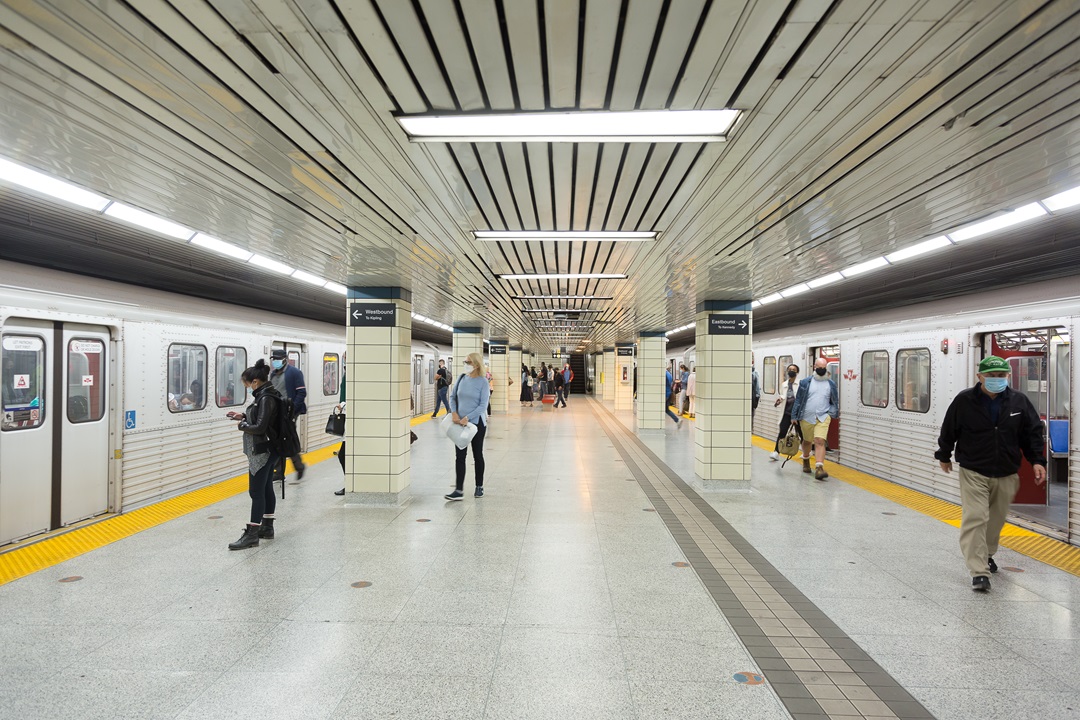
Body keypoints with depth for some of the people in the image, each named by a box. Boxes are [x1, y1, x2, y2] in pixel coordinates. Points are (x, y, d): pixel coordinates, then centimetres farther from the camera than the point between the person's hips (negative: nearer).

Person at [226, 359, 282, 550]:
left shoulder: (266, 398, -20)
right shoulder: (267, 394, 10)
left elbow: (259, 427, -23)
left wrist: (242, 425, -7)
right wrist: (243, 416, 9)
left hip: (262, 452, -10)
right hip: (268, 450, 10)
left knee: (256, 492, -5)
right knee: (266, 489, 15)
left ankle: (252, 534, 1)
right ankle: (267, 528, 24)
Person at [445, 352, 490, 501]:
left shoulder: (483, 382, -10)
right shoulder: (461, 378, 3)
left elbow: (483, 405, -14)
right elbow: (452, 397, 10)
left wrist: (467, 417, -20)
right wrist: (454, 413, -6)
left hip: (477, 422, -4)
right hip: (460, 423, 4)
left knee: (478, 455, 10)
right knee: (460, 456, 1)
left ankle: (479, 487, 24)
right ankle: (459, 490, 3)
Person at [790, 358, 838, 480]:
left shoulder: (831, 384, 6)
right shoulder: (805, 382, 1)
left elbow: (835, 401, 17)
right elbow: (798, 400, 4)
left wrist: (833, 413, 11)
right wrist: (794, 416, 3)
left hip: (823, 418, 0)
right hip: (806, 417, 1)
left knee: (820, 441, -16)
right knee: (807, 441, 16)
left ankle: (819, 468, -21)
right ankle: (806, 461, 43)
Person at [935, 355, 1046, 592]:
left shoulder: (1019, 401, -3)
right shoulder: (964, 401, -10)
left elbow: (1033, 432, 7)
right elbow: (948, 430, 2)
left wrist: (1037, 461, -2)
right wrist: (944, 456, 11)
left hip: (1006, 475, 4)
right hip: (973, 472, -3)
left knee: (996, 519, 17)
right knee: (975, 519, -11)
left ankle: (986, 554, 42)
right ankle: (979, 572, -10)